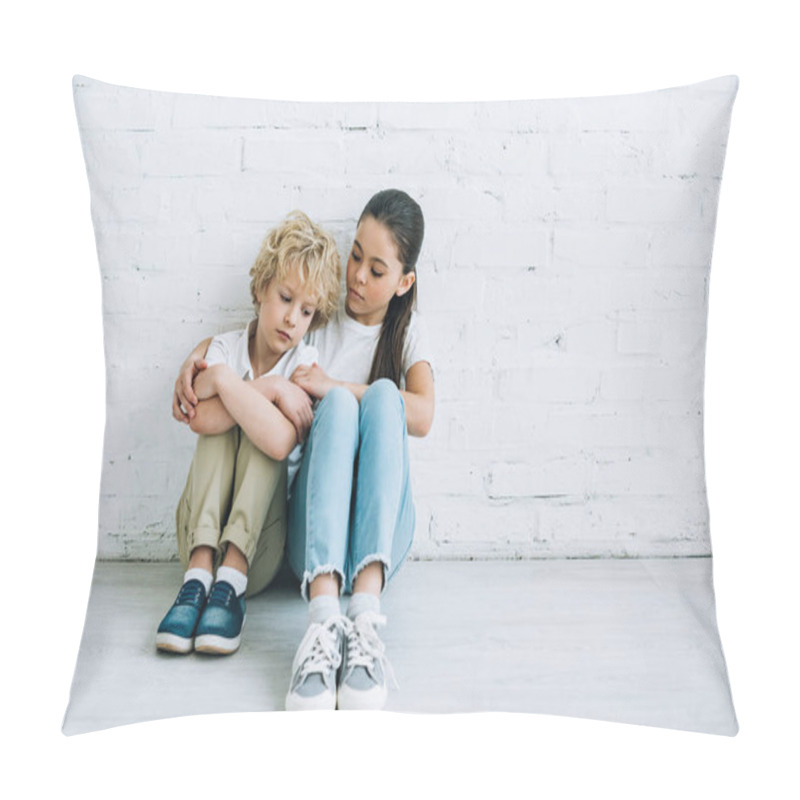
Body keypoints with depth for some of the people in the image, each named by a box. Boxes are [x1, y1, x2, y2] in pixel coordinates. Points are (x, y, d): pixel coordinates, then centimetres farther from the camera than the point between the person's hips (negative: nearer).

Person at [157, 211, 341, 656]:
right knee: (221, 422, -20)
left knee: (268, 433, -23)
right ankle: (200, 573, -36)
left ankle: (231, 581, -36)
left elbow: (281, 442, -26)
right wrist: (270, 389, -23)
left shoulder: (305, 363, -4)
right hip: (203, 531, 2)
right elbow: (200, 418, -20)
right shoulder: (225, 348, 3)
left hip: (262, 541, -1)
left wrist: (225, 380, -21)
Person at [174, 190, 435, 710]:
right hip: (311, 538, 0)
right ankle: (323, 624, -50)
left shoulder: (407, 335, 12)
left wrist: (332, 386, -15)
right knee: (339, 405, -28)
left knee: (382, 395, -26)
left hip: (380, 533, 0)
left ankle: (365, 618, -47)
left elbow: (422, 417, -7)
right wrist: (193, 361, 1)